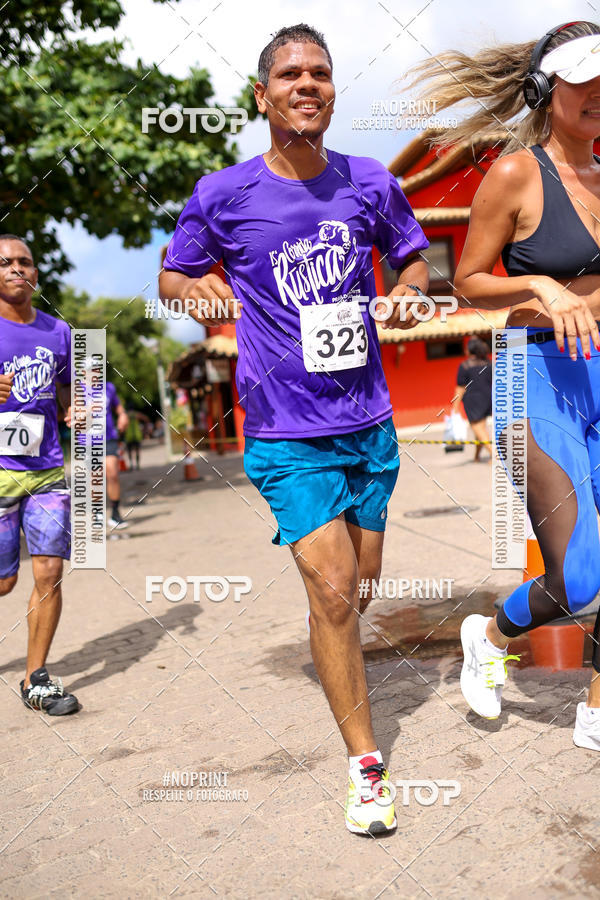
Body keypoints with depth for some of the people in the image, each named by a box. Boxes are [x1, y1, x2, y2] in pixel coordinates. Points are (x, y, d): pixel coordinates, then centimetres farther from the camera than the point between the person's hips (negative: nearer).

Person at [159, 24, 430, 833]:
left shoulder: (371, 184, 3)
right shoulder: (222, 195, -4)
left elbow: (416, 257, 18)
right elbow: (170, 275, 9)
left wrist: (408, 289, -5)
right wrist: (199, 288, -14)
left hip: (370, 420, 4)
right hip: (286, 432, -3)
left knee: (362, 584, 15)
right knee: (334, 591, -10)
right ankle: (366, 765, 7)